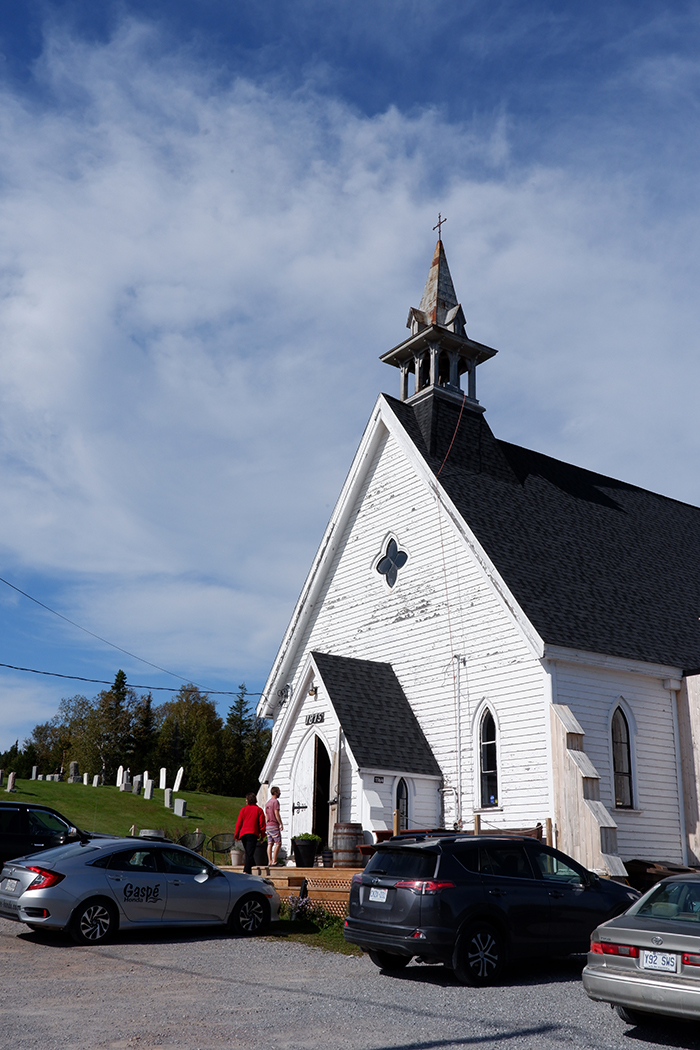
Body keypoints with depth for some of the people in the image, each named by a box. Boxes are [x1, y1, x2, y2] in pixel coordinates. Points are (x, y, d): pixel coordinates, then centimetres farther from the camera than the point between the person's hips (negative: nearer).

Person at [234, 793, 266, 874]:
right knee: (250, 853, -8)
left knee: (248, 853, 19)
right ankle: (247, 871, -21)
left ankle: (248, 870, 20)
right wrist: (262, 836, 8)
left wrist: (236, 835, 14)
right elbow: (262, 824, 1)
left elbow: (238, 823, 6)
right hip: (253, 834, -3)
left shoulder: (243, 809, 7)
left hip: (243, 834, 3)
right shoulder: (259, 810, 4)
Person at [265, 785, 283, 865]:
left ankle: (270, 861, 3)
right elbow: (276, 814, -16)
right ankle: (274, 861, -12)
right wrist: (281, 824, -13)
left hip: (268, 825, 9)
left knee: (270, 844, 6)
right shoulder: (275, 801, -10)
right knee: (278, 843, -7)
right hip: (274, 825, -9)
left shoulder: (267, 802, 18)